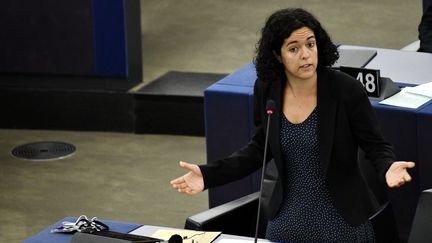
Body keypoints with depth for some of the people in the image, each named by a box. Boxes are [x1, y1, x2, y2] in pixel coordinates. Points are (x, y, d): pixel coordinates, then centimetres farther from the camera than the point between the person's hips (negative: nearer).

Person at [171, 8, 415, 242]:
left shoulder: (346, 89, -17)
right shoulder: (267, 90, -6)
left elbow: (376, 145, -9)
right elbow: (261, 148, 6)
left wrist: (388, 168, -33)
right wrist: (209, 174, -4)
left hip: (340, 219, -3)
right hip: (287, 218, 3)